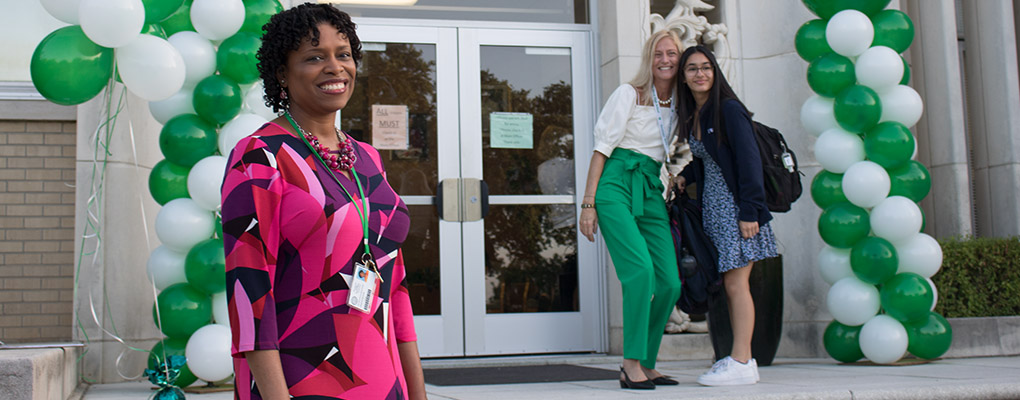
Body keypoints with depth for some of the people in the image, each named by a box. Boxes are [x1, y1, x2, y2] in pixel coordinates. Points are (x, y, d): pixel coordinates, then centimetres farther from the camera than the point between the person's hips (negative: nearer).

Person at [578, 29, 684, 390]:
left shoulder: (678, 105, 17)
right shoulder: (629, 94, 0)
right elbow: (602, 147, -4)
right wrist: (588, 203, -10)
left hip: (651, 192, 6)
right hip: (616, 184, -6)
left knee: (670, 283, -4)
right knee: (640, 268, -23)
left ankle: (645, 365, 9)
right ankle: (632, 365, -17)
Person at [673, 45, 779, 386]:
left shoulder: (729, 109, -11)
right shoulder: (691, 116, 13)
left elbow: (748, 160, -15)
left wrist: (749, 211, -19)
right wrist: (685, 176, 6)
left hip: (736, 206, -8)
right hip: (712, 208, 8)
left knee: (736, 284, -7)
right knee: (729, 286, 8)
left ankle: (741, 364, -3)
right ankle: (742, 359, 14)